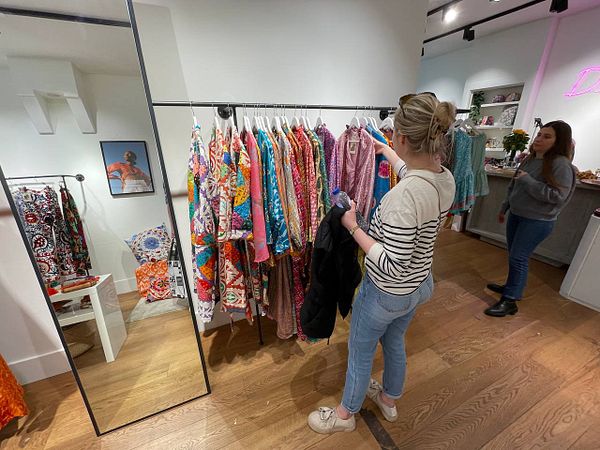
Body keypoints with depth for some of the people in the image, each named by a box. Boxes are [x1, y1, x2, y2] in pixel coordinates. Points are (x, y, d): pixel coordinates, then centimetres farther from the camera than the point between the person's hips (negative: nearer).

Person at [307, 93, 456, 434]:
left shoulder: (404, 195, -36)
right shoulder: (447, 178, -8)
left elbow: (391, 266, -32)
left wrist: (353, 227, -23)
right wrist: (385, 152, 29)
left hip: (386, 293, -8)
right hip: (421, 285, 8)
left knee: (361, 353, 19)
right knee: (395, 343, 31)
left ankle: (346, 413, 49)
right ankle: (389, 400, 60)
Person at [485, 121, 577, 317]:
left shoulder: (561, 164, -15)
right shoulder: (530, 159, 8)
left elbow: (557, 196, -22)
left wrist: (528, 181, -20)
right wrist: (504, 208, 21)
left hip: (538, 221, -7)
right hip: (516, 215, 7)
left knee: (518, 258, -6)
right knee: (514, 256, 15)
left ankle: (510, 301, 4)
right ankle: (512, 286, 32)